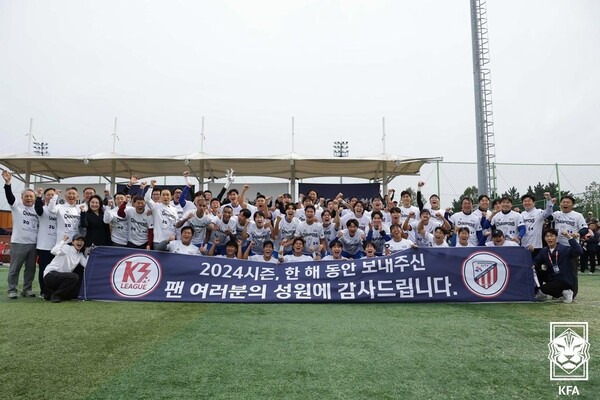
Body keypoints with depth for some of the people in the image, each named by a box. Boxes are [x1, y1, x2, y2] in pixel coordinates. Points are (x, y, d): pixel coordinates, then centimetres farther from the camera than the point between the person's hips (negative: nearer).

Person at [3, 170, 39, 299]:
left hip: (33, 243, 4)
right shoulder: (16, 205, 2)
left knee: (31, 268, 9)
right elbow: (9, 195, -16)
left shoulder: (37, 209, 12)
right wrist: (7, 183, -30)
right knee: (15, 267, 3)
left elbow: (41, 224, 18)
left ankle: (27, 289, 19)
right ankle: (12, 290, 13)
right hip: (18, 242, -4)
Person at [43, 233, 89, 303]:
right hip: (50, 275, -8)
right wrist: (63, 240, -18)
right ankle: (55, 295, -14)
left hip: (61, 278, 8)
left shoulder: (80, 255, 11)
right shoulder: (66, 248, -8)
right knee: (74, 277, -30)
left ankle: (51, 293, 18)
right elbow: (54, 251, -29)